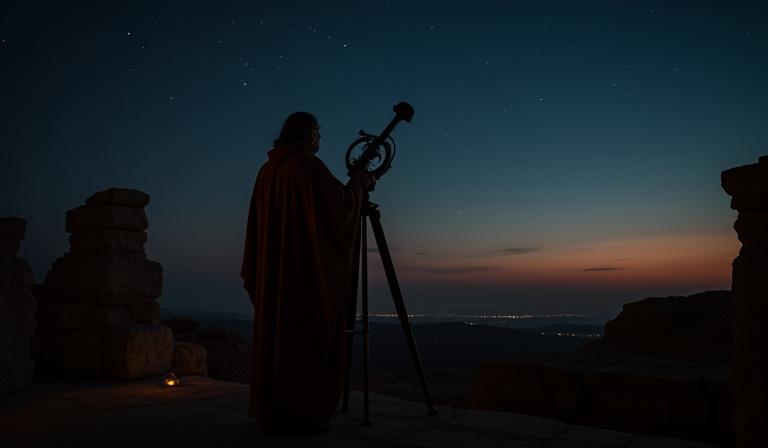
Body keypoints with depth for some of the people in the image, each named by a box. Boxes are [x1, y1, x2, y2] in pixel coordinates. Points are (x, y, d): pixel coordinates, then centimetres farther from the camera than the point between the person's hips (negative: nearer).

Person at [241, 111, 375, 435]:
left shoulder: (268, 169, 15)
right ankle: (300, 414, -2)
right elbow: (338, 203, -16)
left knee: (277, 331, 10)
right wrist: (359, 183, 3)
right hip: (308, 264, -8)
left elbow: (258, 224, 17)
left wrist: (255, 271, 21)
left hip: (275, 265, 8)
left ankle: (271, 410, 16)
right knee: (306, 334, -5)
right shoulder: (308, 163, -10)